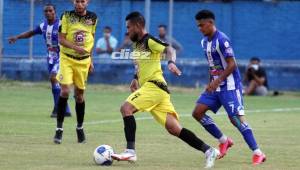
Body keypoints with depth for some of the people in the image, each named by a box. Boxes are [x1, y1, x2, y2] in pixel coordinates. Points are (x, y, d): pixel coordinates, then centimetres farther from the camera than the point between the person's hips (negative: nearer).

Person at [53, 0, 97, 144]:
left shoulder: (92, 18, 2)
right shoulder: (67, 16, -8)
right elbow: (61, 39, -10)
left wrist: (90, 60, 14)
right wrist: (75, 47, -27)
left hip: (83, 60, 3)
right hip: (67, 58, -3)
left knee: (79, 94, 10)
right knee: (65, 90, -17)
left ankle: (80, 127, 28)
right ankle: (59, 128, -10)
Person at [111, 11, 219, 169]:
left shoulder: (149, 40, -6)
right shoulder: (137, 44, 21)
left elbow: (169, 49, -21)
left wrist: (171, 62, -40)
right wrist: (136, 78, 24)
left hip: (154, 85, -9)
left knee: (126, 108, -19)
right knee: (174, 129, 2)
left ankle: (130, 151, -23)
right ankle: (208, 151, 0)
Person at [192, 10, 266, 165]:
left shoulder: (222, 40, -17)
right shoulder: (204, 42, 10)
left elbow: (232, 65, -21)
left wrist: (217, 81, -26)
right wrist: (211, 83, 16)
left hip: (229, 86, -9)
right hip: (215, 85, 9)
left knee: (236, 118, -15)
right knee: (197, 112, 0)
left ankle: (258, 153, -10)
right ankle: (224, 140, 13)